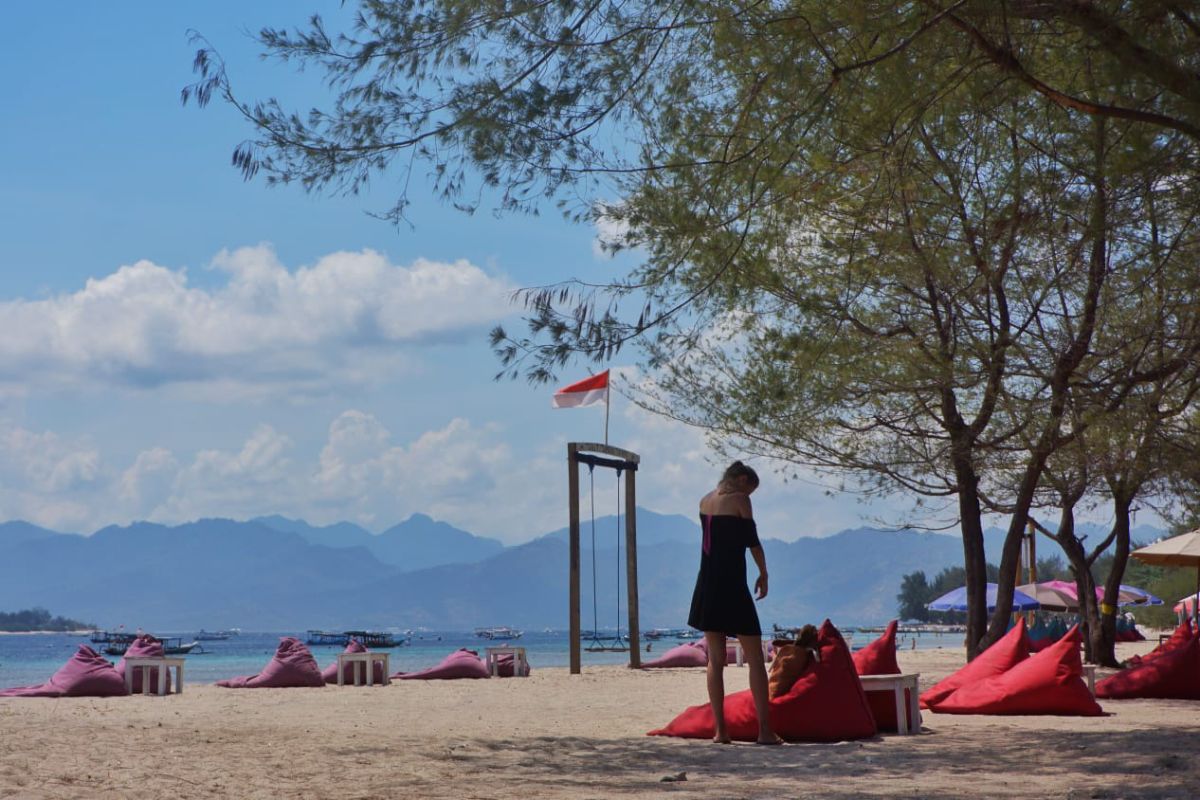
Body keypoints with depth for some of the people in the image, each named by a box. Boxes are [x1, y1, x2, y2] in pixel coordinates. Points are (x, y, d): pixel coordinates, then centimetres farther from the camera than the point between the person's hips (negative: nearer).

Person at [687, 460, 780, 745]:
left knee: (715, 660, 8)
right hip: (733, 586, -6)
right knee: (755, 659, -1)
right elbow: (752, 541, -2)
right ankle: (765, 730, -5)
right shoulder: (739, 500, -6)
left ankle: (720, 729, 3)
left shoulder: (705, 501, 11)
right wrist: (763, 574, 7)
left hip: (707, 588, 6)